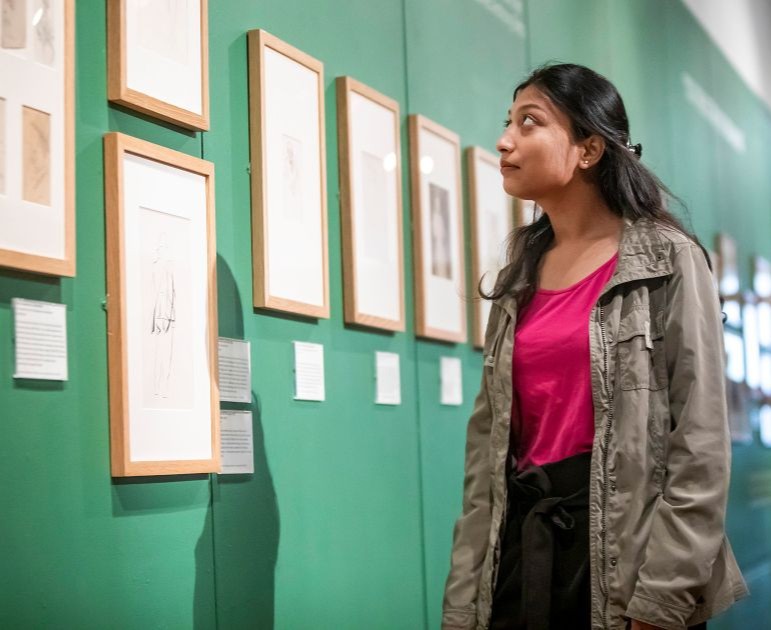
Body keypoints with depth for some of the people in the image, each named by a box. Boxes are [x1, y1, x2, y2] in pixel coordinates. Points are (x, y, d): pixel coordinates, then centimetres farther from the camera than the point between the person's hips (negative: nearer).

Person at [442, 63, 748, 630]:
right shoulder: (519, 280, 11)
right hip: (524, 539, 5)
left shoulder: (668, 260, -5)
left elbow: (702, 444, -10)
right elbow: (488, 440, 8)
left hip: (629, 539, -5)